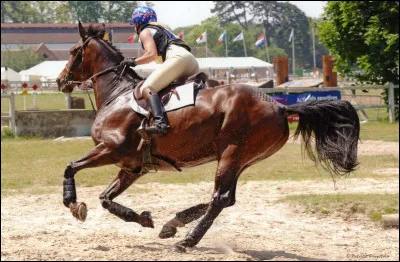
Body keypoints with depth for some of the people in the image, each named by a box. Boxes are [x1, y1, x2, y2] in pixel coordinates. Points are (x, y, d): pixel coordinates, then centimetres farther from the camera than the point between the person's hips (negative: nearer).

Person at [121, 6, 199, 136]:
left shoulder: (145, 32, 12)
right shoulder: (162, 29, 37)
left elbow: (152, 54, -4)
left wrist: (134, 61, 8)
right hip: (192, 59, 9)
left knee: (147, 88, -18)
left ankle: (160, 123, -43)